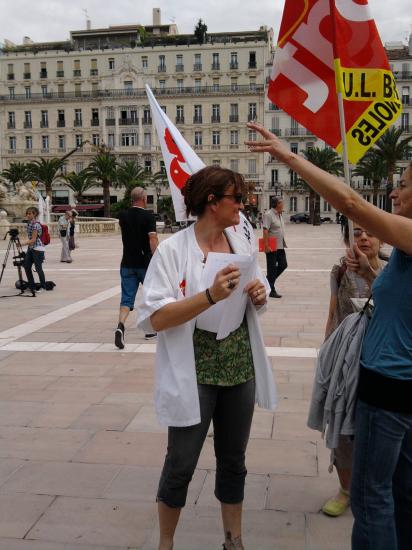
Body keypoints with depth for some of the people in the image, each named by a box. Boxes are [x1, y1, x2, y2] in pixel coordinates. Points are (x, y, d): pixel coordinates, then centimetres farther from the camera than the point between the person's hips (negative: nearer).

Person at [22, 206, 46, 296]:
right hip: (30, 248, 9)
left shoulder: (36, 224, -17)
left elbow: (33, 239, -20)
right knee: (27, 266, 5)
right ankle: (32, 286, 14)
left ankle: (43, 287, 13)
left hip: (37, 249, -9)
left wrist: (23, 244, -28)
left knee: (38, 268, -1)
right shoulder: (29, 223, 10)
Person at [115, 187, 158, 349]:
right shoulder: (148, 216, -10)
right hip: (145, 264, -3)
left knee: (127, 299, 1)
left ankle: (120, 326, -24)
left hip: (127, 264, 3)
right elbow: (153, 239, -21)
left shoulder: (123, 216, 4)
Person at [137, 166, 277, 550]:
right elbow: (156, 318, -21)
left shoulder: (241, 243, 3)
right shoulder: (173, 249, -14)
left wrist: (259, 295, -9)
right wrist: (211, 296, -32)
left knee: (233, 461, 19)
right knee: (180, 465, 10)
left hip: (240, 371, 5)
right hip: (194, 375, -5)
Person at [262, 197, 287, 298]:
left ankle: (268, 281, 25)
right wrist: (266, 246, -26)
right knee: (272, 268, -2)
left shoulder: (279, 214, 14)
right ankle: (271, 291, 7)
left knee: (283, 265, 10)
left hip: (280, 246, 9)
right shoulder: (269, 215, -14)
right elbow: (265, 231, -21)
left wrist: (283, 243, 20)